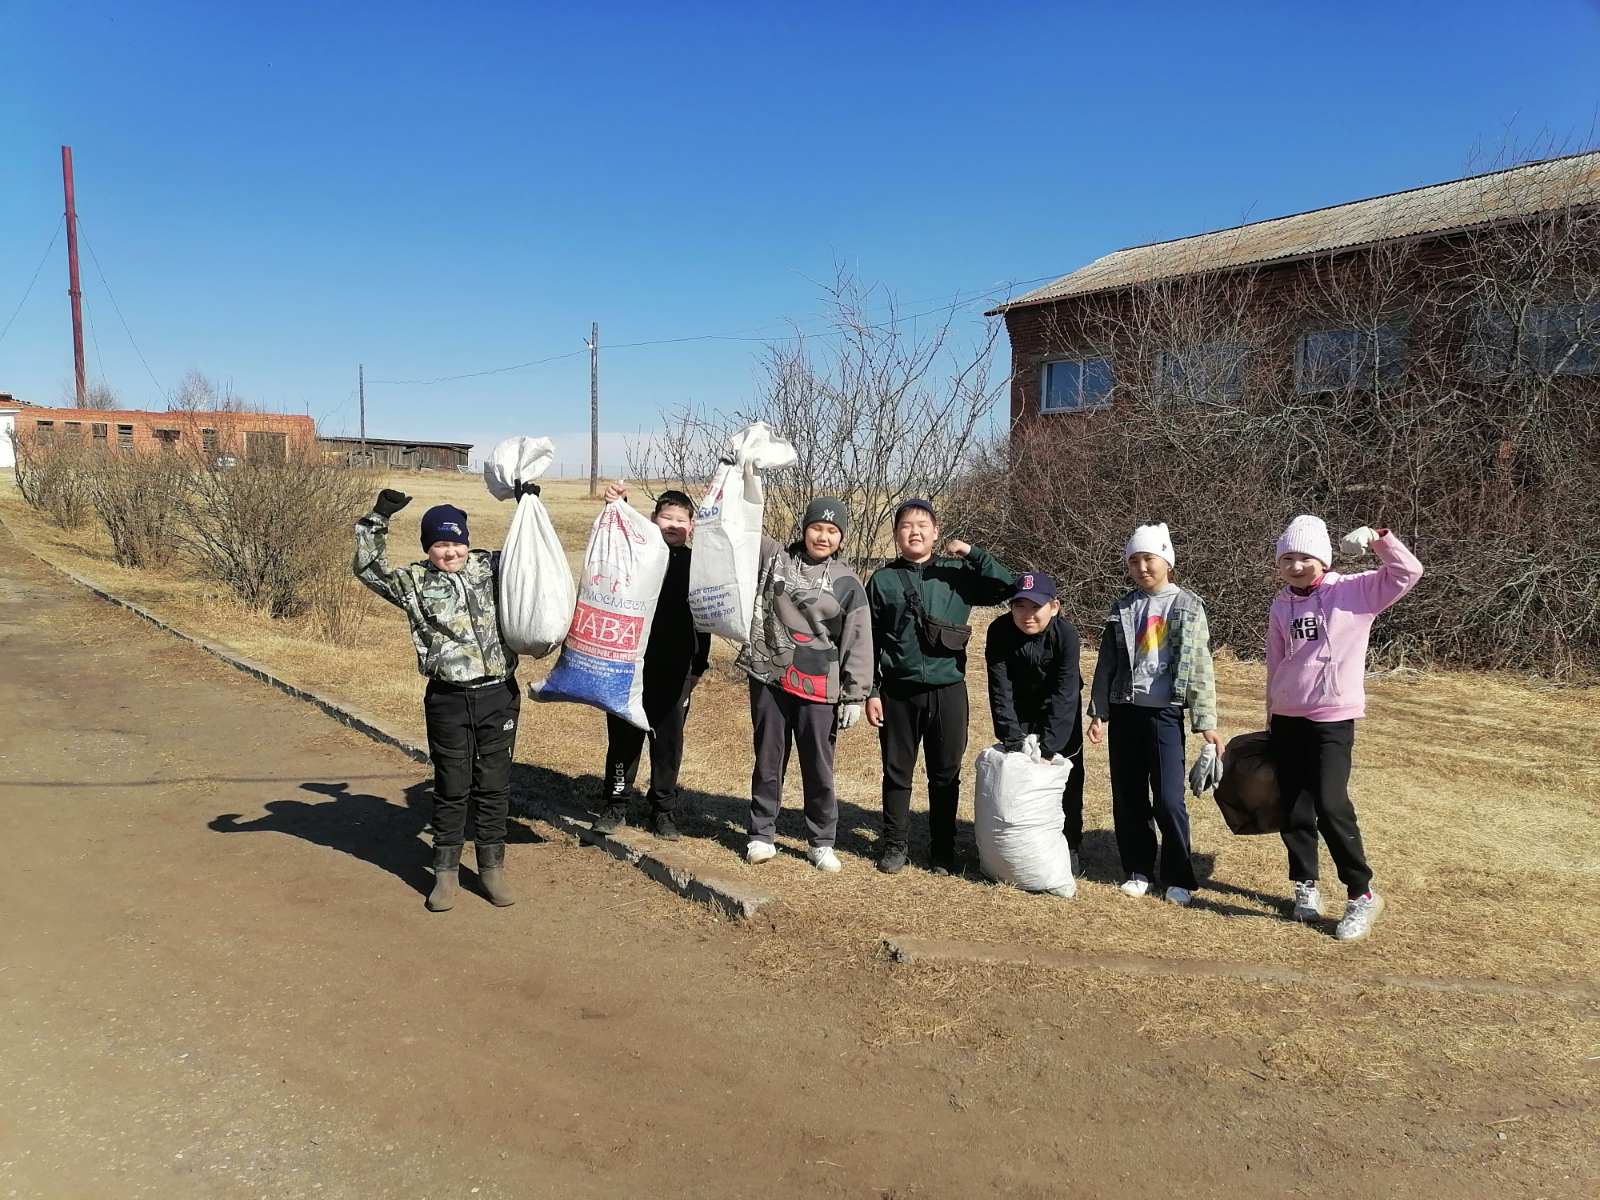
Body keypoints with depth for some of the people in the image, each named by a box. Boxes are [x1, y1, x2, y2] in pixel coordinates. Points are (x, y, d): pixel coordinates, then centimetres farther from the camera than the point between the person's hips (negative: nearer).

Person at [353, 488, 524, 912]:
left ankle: (492, 867, 26)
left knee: (494, 786, 10)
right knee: (451, 788, 9)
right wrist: (377, 519, -9)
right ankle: (446, 872, 24)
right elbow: (368, 569, -3)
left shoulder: (492, 567, 7)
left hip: (499, 695, 1)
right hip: (447, 701, -1)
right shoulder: (414, 581, 3)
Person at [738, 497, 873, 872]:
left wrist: (856, 695, -1)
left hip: (818, 687, -1)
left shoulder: (848, 584, 2)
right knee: (768, 760, 10)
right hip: (769, 678, 1)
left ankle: (822, 841, 20)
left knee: (819, 765, 6)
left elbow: (858, 643, 2)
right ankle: (762, 834, 23)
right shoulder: (775, 559, 5)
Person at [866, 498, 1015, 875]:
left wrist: (972, 553, -13)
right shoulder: (883, 580, 3)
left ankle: (943, 848, 23)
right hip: (898, 692, 0)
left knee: (946, 773, 9)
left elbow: (1007, 586, -8)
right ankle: (895, 844, 24)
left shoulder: (957, 574, 2)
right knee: (897, 771, 10)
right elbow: (870, 642, 4)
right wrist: (871, 692, -1)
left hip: (948, 691, 0)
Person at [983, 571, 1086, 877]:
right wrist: (1012, 737, -31)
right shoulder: (1000, 631, -25)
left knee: (1066, 780, 3)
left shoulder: (1066, 633, -30)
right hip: (1019, 711, 2)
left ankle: (1071, 849, 18)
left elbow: (1064, 693, -32)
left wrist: (1048, 744, -36)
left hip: (1060, 713, -1)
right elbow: (1000, 688, -25)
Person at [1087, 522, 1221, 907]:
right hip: (1125, 711, 3)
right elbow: (1107, 663, 10)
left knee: (1169, 800, -6)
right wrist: (1098, 713, 5)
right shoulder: (1123, 607, 9)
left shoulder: (1188, 607, 1)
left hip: (1165, 714, -3)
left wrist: (1206, 721, -5)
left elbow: (1200, 668, -1)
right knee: (1127, 798, 7)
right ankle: (1138, 870, 21)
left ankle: (1179, 878, 11)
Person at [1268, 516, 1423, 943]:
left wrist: (1378, 538, -26)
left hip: (1333, 718, -5)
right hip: (1286, 718, 5)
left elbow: (1408, 573, -15)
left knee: (1331, 805, -10)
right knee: (1294, 809, 9)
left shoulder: (1353, 591, -4)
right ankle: (1305, 886, 25)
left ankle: (1362, 895, 5)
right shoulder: (1280, 606, 8)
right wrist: (1271, 718, 18)